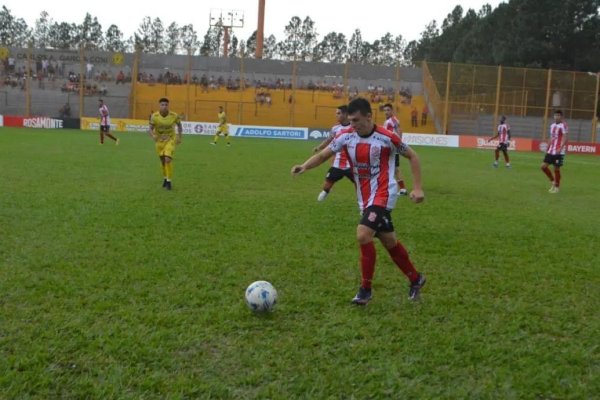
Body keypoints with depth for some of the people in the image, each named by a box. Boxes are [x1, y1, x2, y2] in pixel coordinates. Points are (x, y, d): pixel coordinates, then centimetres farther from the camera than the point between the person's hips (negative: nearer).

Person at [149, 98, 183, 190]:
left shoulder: (174, 116, -18)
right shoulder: (154, 116, -18)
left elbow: (179, 125, 2)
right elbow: (150, 129, -15)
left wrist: (179, 137, 0)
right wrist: (153, 136, -36)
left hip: (170, 139, -2)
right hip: (159, 140, 2)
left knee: (168, 159, -19)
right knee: (162, 161, 13)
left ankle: (169, 181, -6)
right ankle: (165, 178, 38)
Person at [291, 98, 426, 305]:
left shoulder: (386, 137, -14)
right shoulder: (346, 136, -2)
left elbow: (412, 156, -2)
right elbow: (323, 155, -4)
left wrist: (417, 188, -7)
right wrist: (304, 166, -24)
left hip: (383, 196, -6)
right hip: (364, 198, 6)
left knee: (363, 235, -21)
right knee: (389, 241, 15)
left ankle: (366, 289, -5)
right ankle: (416, 278, 35)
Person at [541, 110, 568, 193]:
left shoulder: (563, 125, -9)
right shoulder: (552, 125, 14)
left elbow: (565, 138, -17)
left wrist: (560, 148, -28)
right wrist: (547, 148, 18)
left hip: (559, 152, -7)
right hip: (551, 151, 7)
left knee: (556, 169, -2)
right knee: (543, 166, 0)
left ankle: (557, 187, 12)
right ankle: (553, 181, 18)